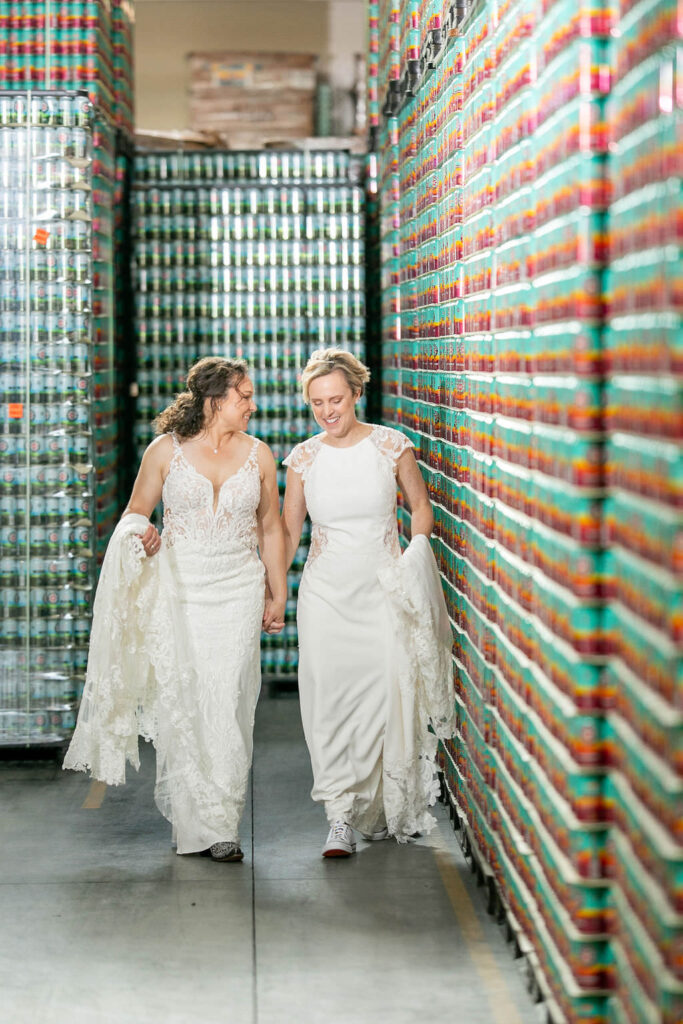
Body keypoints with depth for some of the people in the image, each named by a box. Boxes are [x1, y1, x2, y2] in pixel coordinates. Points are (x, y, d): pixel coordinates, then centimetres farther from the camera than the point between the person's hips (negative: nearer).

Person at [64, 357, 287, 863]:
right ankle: (199, 820, 6)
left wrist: (277, 596, 13)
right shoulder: (166, 450, 1)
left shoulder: (258, 455, 6)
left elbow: (271, 528, 13)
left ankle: (221, 824, 3)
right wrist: (140, 534, -14)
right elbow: (136, 511, 9)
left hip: (237, 590, 1)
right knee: (181, 702, -4)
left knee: (227, 705, -5)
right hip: (177, 589, -1)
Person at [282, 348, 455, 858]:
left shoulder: (391, 445, -3)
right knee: (329, 701, -6)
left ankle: (387, 807, 15)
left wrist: (416, 554, -3)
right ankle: (341, 817, -2)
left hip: (384, 588, -1)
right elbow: (288, 530, 10)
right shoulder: (304, 458, 2)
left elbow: (420, 504, 11)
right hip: (325, 592, 1)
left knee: (389, 696, -5)